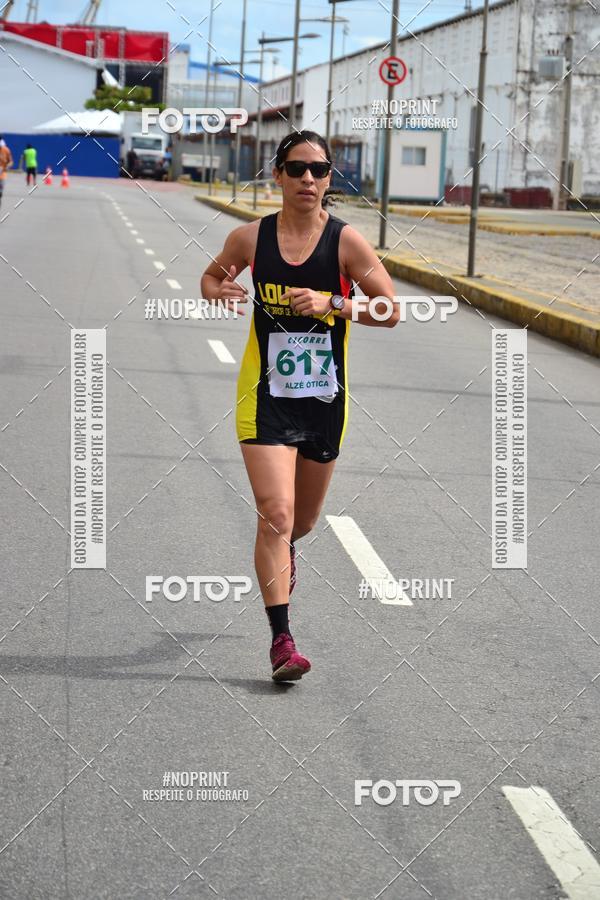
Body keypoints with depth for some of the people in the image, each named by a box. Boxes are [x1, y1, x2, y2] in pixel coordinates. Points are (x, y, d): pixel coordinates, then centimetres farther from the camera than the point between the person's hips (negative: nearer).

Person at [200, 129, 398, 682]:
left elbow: (390, 311, -6)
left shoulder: (346, 241, -7)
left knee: (303, 519, 19)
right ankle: (281, 640, -12)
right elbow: (211, 277, 16)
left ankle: (286, 552, 57)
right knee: (275, 513, -16)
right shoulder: (250, 238, -3)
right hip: (266, 394, -1)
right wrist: (218, 292, -8)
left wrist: (330, 304, -19)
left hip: (324, 398, 1)